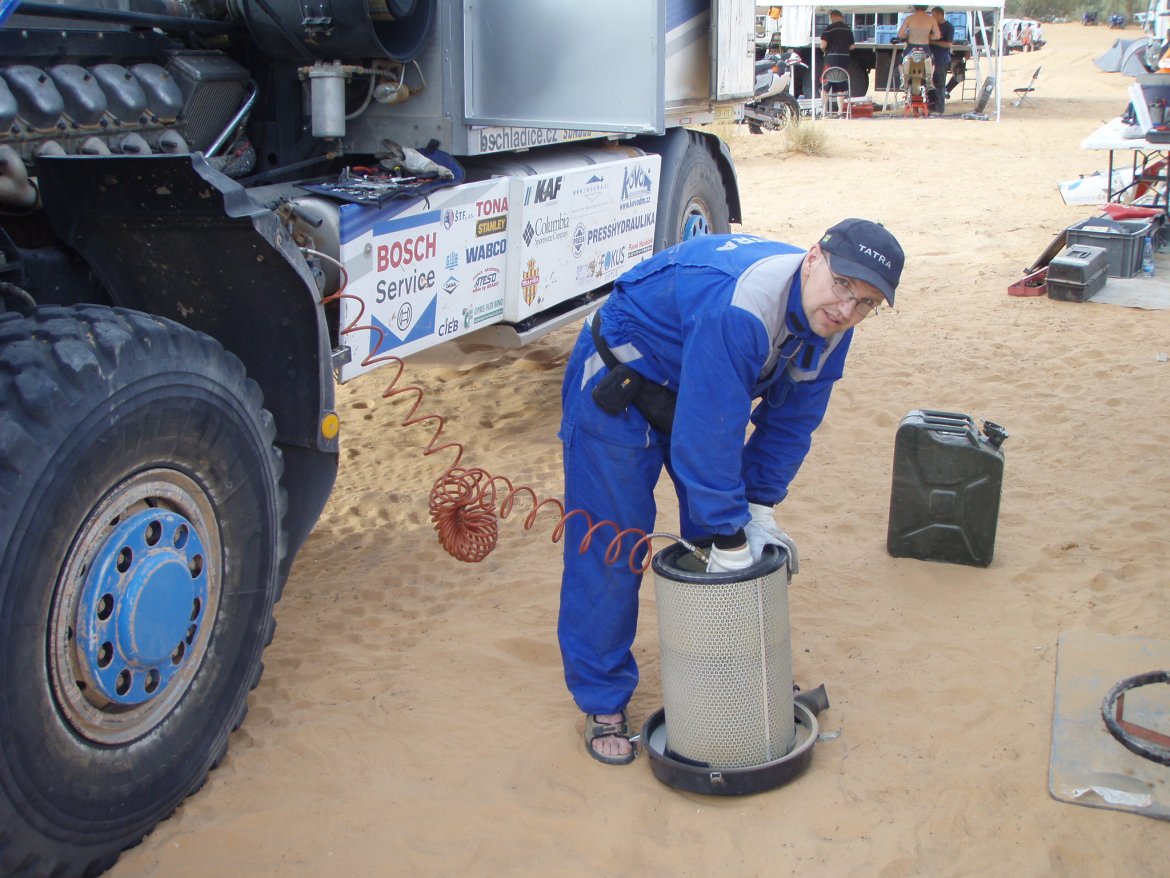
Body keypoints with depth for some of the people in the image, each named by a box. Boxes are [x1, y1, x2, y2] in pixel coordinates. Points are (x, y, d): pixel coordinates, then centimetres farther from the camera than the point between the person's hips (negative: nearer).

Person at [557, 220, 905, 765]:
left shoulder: (829, 321, -12)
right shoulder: (739, 306, -39)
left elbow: (791, 419, -1)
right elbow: (708, 432, -36)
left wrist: (759, 510, -6)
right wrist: (729, 540, -28)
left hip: (705, 388, 8)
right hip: (617, 383, -8)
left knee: (717, 534, 9)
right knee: (610, 549, -6)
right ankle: (603, 703, 9)